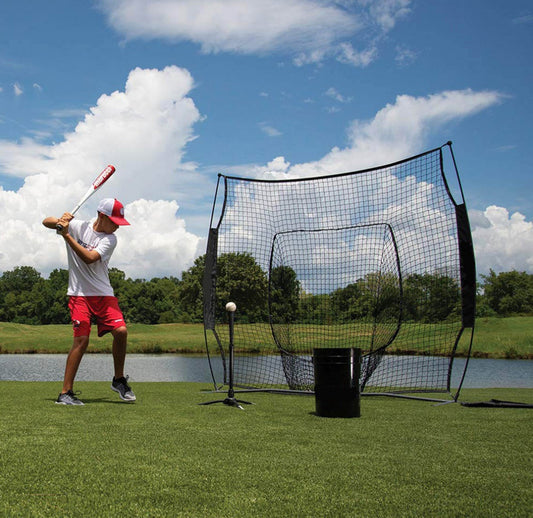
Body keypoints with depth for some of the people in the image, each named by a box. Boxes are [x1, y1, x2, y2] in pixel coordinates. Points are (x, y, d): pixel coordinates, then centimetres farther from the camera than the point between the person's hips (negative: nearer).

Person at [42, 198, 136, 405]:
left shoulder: (110, 239, -1)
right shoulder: (77, 226, 1)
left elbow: (89, 258, -16)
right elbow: (46, 222, 7)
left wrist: (67, 236, -18)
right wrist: (60, 222, -15)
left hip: (104, 294, 2)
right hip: (79, 294, -2)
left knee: (121, 330, -14)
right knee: (81, 339, -12)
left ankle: (119, 380, 7)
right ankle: (65, 392, -1)